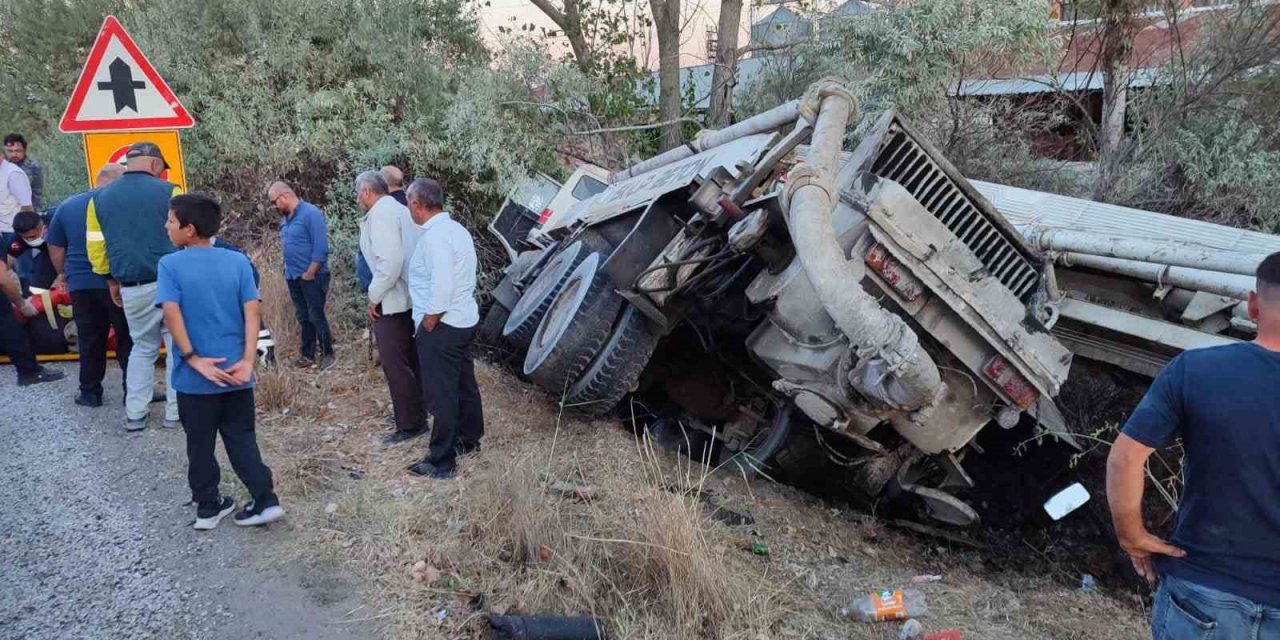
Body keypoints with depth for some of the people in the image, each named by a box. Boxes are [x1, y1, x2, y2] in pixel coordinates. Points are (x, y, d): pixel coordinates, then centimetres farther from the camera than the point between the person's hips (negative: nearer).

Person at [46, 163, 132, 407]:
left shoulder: (66, 206, 9)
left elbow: (55, 248, 15)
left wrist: (64, 274, 29)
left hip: (80, 284, 4)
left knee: (90, 340, 12)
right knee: (128, 339, 4)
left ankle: (90, 392, 17)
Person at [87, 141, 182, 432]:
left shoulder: (99, 197, 9)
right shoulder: (168, 191, -4)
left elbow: (95, 246, 11)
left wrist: (111, 280, 21)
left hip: (132, 287, 4)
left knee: (142, 348, 18)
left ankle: (135, 415, 16)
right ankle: (175, 412, 9)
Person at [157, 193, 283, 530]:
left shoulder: (170, 264, -8)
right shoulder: (238, 261, 0)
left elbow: (171, 312, -19)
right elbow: (251, 311, -8)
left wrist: (193, 359, -15)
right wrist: (248, 360, -11)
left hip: (194, 377, -2)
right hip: (234, 372, 2)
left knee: (200, 445, 13)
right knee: (242, 440, 13)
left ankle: (208, 507, 23)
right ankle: (266, 500, 7)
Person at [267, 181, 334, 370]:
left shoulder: (310, 213, -14)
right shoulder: (285, 218, 11)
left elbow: (321, 247, -18)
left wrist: (309, 274, -18)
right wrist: (288, 270, 9)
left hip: (312, 276, -8)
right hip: (293, 276, 8)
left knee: (316, 316, -4)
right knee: (303, 317, 13)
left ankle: (328, 354, 6)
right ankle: (308, 355, 21)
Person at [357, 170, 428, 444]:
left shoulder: (380, 214, -15)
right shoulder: (400, 210, 13)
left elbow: (389, 262, -25)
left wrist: (374, 297, -14)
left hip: (392, 301, -10)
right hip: (410, 297, 10)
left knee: (395, 365, -2)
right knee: (409, 360, 19)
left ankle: (409, 424, 4)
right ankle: (416, 412, 31)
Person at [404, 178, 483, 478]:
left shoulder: (434, 236, -20)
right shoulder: (456, 229, 10)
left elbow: (441, 285, -27)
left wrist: (428, 322, -16)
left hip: (442, 326, -10)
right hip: (466, 319, 10)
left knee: (442, 394, -2)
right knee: (465, 384, 20)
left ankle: (441, 461, 5)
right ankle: (469, 439, 35)